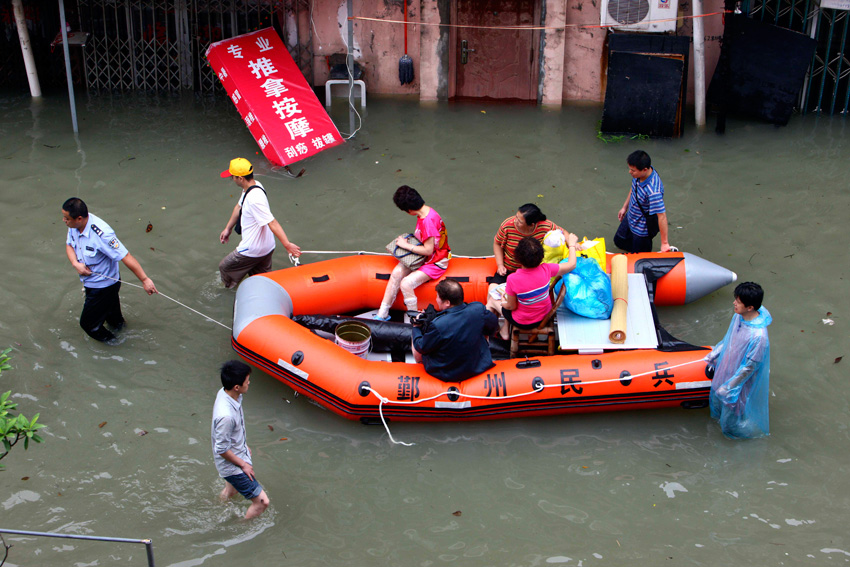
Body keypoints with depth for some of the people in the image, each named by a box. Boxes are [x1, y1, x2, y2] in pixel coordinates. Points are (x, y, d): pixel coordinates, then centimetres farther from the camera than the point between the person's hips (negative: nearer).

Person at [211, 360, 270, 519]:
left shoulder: (224, 393, -10)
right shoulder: (226, 416, -39)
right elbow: (222, 449, -27)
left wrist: (244, 446, 19)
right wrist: (243, 465, -13)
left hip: (239, 454, 10)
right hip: (232, 467, -10)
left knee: (230, 492, 34)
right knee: (262, 501, -1)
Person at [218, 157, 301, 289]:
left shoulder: (254, 199, -32)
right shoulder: (254, 185, 0)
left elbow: (272, 223, -37)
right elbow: (239, 207, 16)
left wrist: (287, 244, -41)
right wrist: (228, 228, 24)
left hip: (253, 251, -9)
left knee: (225, 267, 16)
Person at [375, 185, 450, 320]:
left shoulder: (428, 221, -29)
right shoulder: (424, 212, 1)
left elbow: (428, 250, -26)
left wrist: (405, 245, -16)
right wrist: (409, 239, 1)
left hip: (435, 263, -9)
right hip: (423, 257, 9)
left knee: (406, 284, -23)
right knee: (397, 273, -10)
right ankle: (382, 314, -4)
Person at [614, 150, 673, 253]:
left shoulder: (653, 191, -42)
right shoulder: (639, 174, -17)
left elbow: (662, 216, -37)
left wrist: (665, 243, -32)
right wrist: (625, 207, 19)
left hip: (643, 229, -8)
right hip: (630, 219, 8)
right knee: (619, 241, 31)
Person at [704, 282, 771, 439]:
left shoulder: (758, 336, -39)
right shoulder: (738, 316, -15)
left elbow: (749, 367, -27)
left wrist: (729, 386, -19)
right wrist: (714, 354, 16)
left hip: (741, 380, -7)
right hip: (727, 368, 7)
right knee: (717, 398, 31)